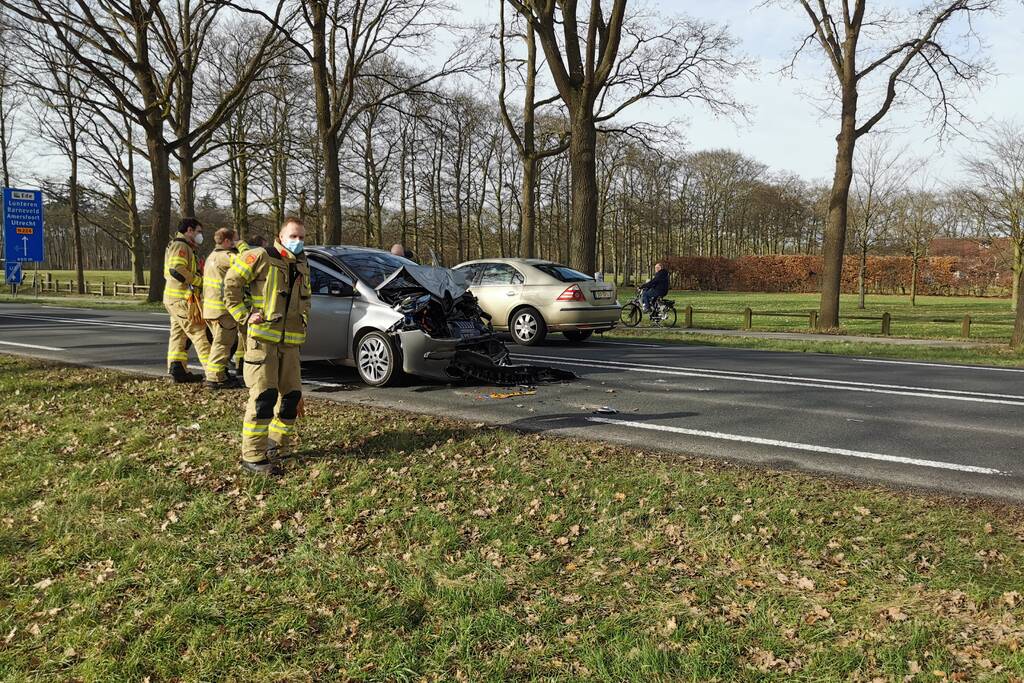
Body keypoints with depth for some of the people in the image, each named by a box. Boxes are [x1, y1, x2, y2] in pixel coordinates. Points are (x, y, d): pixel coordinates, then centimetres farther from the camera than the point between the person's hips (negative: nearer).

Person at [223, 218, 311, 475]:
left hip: (291, 341, 7)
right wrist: (244, 315, -10)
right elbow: (231, 283, -6)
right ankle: (252, 455, -7)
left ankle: (279, 444, 26)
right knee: (264, 396, -13)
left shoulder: (303, 267, 16)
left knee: (291, 394, 10)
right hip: (263, 338, -7)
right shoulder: (262, 257, -7)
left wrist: (303, 319, 16)